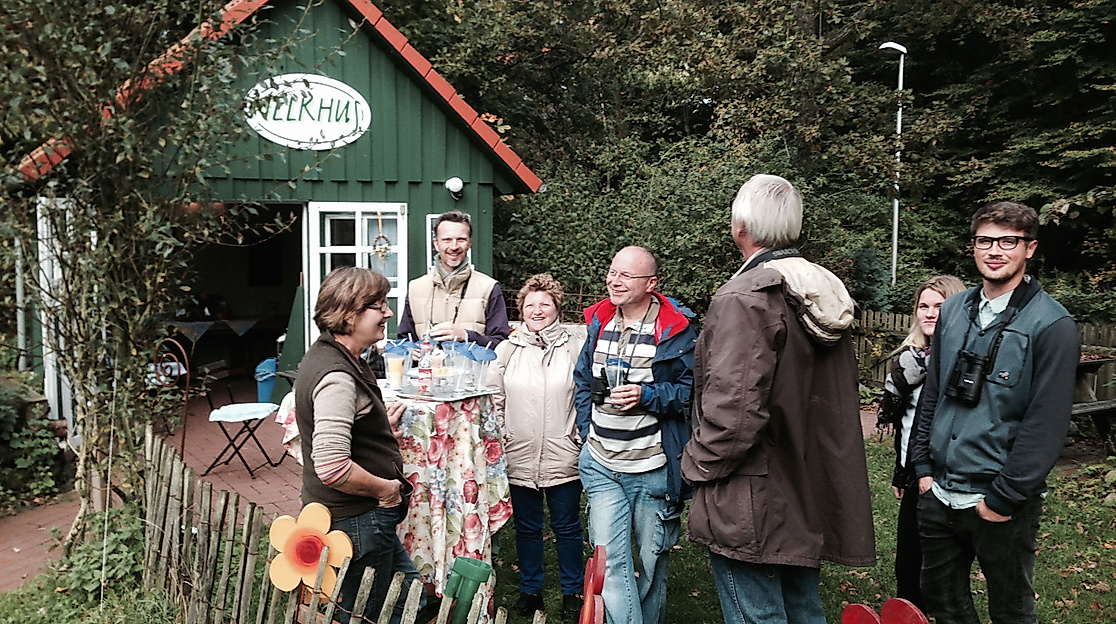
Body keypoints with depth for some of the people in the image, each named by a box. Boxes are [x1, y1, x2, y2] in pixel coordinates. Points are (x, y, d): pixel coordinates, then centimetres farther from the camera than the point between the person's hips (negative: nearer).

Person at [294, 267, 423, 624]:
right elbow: (332, 467, -34)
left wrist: (381, 424, 14)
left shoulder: (327, 355, 8)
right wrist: (385, 488, -19)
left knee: (412, 594, 20)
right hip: (355, 522, -10)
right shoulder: (336, 376, -25)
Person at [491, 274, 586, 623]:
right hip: (519, 457, 2)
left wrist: (583, 436, -2)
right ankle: (530, 590, 33)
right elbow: (494, 400, 8)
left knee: (567, 526, 11)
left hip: (564, 457, -2)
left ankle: (572, 593, 28)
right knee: (526, 527, 15)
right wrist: (500, 439, 4)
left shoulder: (575, 348, -1)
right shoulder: (507, 350, 4)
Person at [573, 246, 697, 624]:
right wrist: (588, 434, 8)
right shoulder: (598, 322, 6)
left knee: (652, 558, 14)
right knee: (609, 558, -4)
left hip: (654, 468, -3)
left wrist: (647, 396, -22)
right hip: (601, 465, 3)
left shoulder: (675, 330, -9)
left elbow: (691, 389, -9)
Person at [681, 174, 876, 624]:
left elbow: (735, 410, -27)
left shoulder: (743, 299, -21)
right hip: (809, 499, 9)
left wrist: (697, 463, -10)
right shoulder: (823, 296, 8)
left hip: (752, 510, -9)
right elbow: (837, 403, 15)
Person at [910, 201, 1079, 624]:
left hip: (1003, 504, -4)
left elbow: (1047, 425, -15)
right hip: (938, 494, 5)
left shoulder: (1052, 326, -11)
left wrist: (1004, 498, -16)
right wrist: (923, 467, 6)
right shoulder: (953, 311, 4)